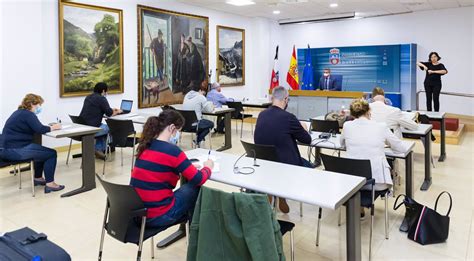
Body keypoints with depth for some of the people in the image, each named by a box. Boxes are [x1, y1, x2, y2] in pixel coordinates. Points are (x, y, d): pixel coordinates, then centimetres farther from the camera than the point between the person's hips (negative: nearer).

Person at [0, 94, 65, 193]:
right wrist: (53, 127, -7)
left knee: (43, 151, 28)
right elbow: (40, 129, -23)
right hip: (15, 150, -11)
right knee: (51, 154, -7)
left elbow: (35, 128, 22)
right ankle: (49, 184, -5)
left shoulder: (20, 112, 17)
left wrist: (49, 126, 8)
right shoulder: (28, 114, -13)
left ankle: (38, 178, 33)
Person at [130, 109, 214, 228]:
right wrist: (208, 167, 9)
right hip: (158, 216, -8)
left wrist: (186, 166, 13)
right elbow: (198, 180, -10)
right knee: (197, 188, 12)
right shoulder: (172, 150, -19)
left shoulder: (146, 146, 4)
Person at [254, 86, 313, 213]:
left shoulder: (261, 115, -1)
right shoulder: (288, 117, -19)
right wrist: (303, 129, 16)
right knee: (308, 165, 23)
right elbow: (307, 140, -6)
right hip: (285, 163, -6)